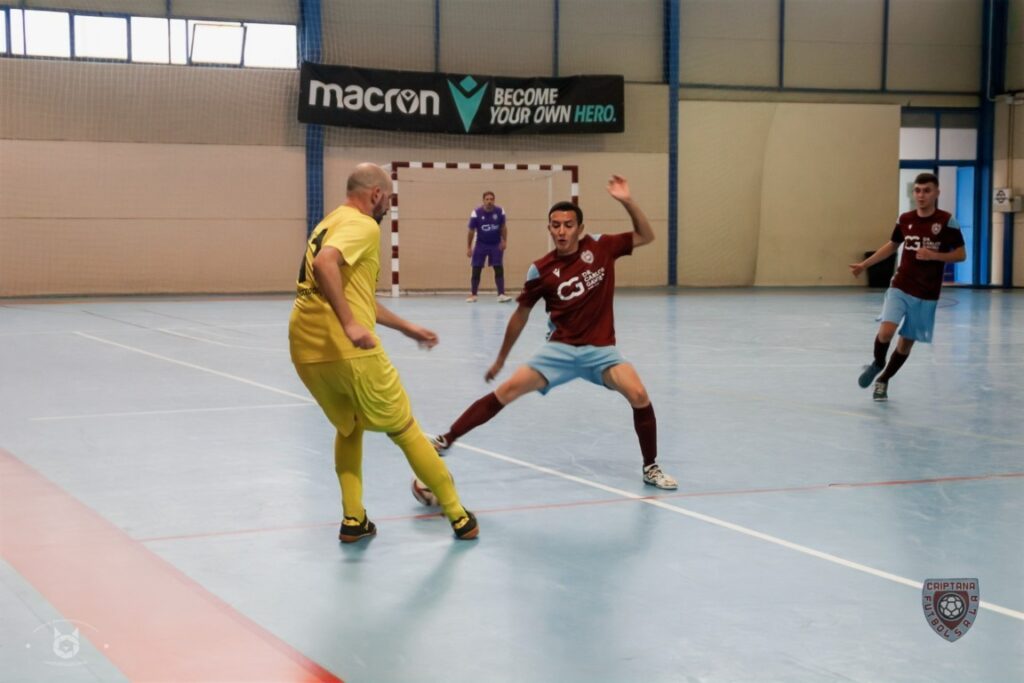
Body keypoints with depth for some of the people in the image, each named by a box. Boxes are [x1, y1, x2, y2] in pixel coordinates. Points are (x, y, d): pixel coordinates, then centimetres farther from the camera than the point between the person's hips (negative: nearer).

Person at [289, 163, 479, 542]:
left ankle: (353, 520, 20)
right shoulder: (362, 225, -7)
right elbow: (324, 265, -29)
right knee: (405, 431, 7)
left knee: (348, 428, 28)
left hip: (306, 351, 8)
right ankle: (459, 517, 16)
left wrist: (406, 327, 36)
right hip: (349, 352, -8)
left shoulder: (330, 222, 21)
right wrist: (350, 325, -32)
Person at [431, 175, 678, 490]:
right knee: (508, 390, -13)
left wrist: (627, 201, -10)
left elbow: (646, 236, 6)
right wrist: (501, 358, 13)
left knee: (638, 395, -22)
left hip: (601, 349, 0)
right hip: (560, 349, 0)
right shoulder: (541, 270, -6)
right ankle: (446, 440, -4)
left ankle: (650, 467, -2)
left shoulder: (600, 247, -3)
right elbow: (521, 314, 7)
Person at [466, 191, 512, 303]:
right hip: (481, 244, -1)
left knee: (499, 269, -7)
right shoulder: (476, 213, -15)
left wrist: (504, 241, -5)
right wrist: (468, 247, -6)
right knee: (476, 270, -1)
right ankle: (473, 294, 11)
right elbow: (471, 231, -7)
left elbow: (503, 227, 3)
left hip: (496, 244, 1)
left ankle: (501, 294, -8)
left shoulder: (500, 211, -11)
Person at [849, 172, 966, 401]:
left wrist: (935, 255, -21)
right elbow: (892, 245, 19)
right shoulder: (905, 219, 2)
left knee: (906, 342, 8)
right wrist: (865, 264, 19)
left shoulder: (947, 222, -9)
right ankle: (877, 363, 12)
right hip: (900, 287, 1)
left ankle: (883, 380, 30)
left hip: (927, 294, -1)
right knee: (886, 331, -20)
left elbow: (961, 254, -5)